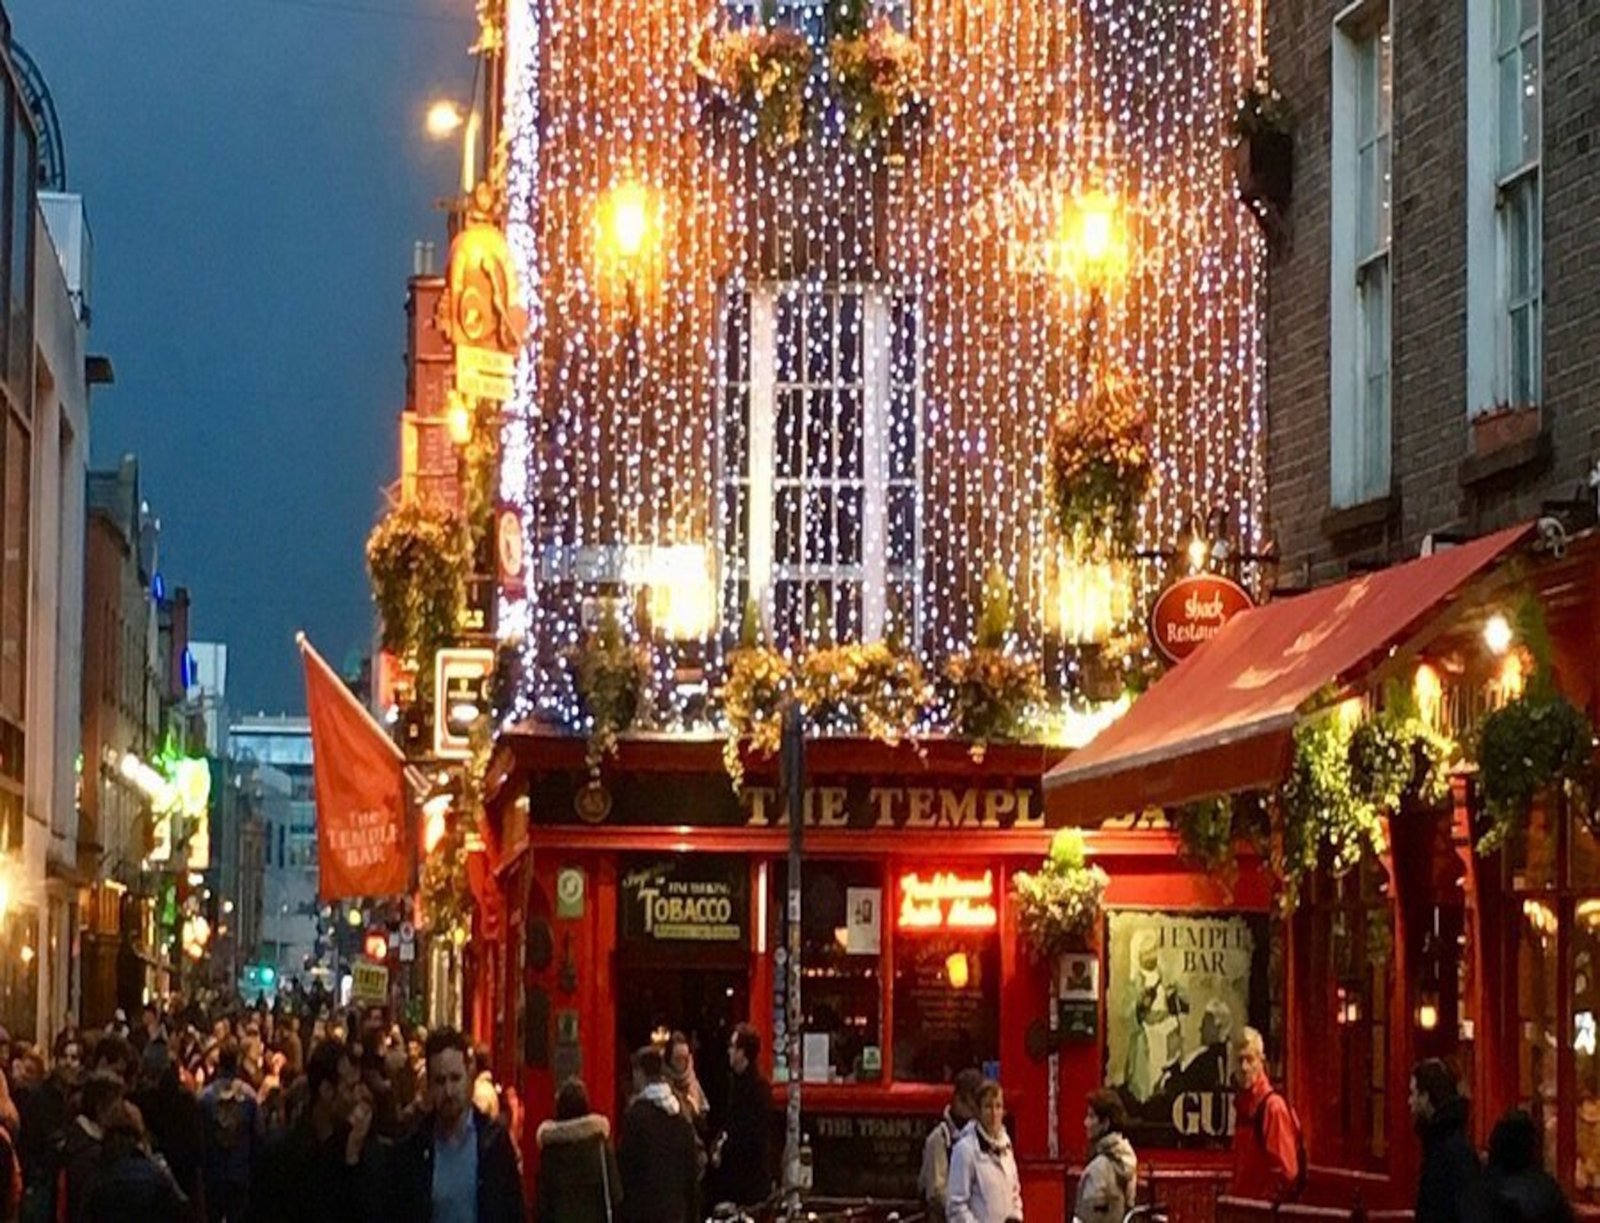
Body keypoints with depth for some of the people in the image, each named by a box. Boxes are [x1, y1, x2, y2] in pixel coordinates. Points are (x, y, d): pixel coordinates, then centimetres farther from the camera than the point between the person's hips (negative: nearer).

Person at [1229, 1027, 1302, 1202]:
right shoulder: (1243, 1104, 11)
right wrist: (1233, 1193, 12)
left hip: (1266, 1206, -8)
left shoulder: (1273, 1106, -14)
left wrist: (1265, 1201, -13)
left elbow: (1286, 1170, -17)